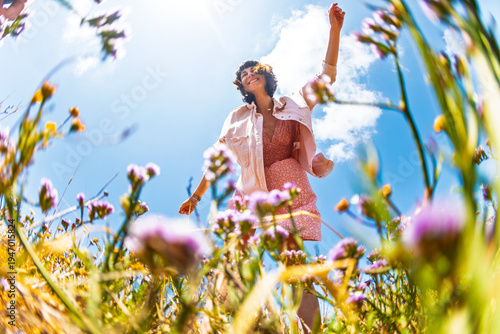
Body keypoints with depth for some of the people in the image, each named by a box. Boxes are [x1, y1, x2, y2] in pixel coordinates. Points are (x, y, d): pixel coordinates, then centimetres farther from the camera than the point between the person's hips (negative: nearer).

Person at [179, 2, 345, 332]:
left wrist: (335, 30, -4)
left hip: (296, 197, 0)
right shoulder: (238, 119, 12)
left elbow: (327, 76, 4)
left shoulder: (294, 106, 11)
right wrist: (196, 197, 15)